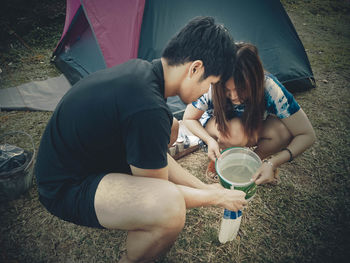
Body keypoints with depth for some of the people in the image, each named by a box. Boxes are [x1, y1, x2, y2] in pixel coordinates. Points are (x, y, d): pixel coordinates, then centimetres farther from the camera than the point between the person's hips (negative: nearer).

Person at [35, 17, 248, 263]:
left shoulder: (140, 68, -5)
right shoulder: (148, 110, -33)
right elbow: (158, 192, -18)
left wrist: (204, 187, 11)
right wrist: (217, 197, -3)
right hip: (65, 189, -9)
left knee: (170, 127, 12)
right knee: (169, 206, -32)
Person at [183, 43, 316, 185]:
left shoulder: (270, 88, -33)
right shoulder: (210, 88, -33)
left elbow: (307, 135, -27)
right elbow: (189, 119, -15)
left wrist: (273, 163, -38)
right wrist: (209, 140, -33)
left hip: (253, 128, 2)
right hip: (216, 124, -2)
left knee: (283, 131, -30)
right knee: (236, 131, -38)